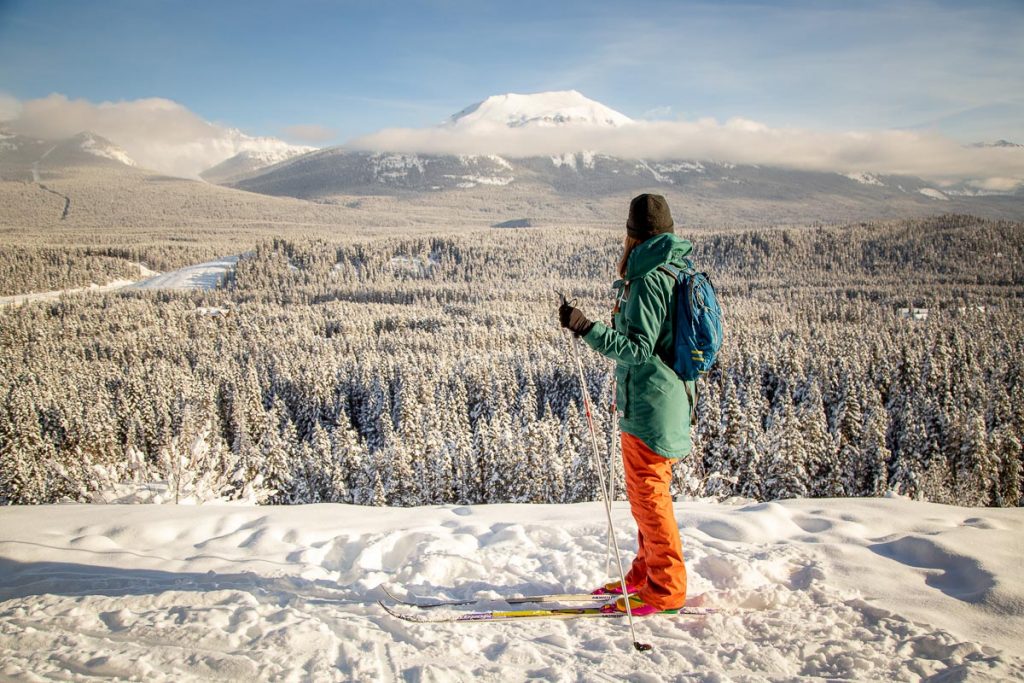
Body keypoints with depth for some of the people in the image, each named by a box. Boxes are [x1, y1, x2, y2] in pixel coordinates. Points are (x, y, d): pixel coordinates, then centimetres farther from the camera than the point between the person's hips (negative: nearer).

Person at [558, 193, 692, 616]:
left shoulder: (648, 280, -18)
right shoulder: (675, 272, 12)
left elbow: (638, 348, -24)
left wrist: (587, 329, -28)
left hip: (649, 403, -10)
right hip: (662, 398, 10)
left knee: (648, 493, -1)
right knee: (646, 491, 18)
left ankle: (665, 589, 11)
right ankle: (646, 575, 31)